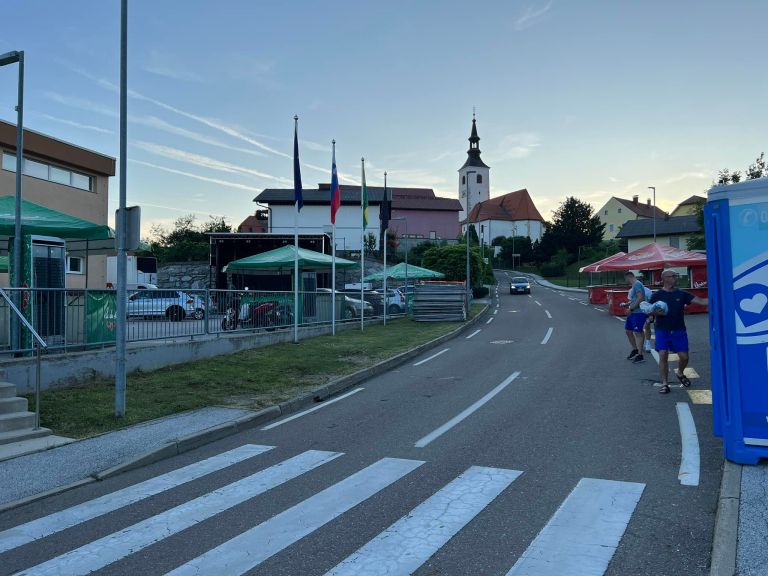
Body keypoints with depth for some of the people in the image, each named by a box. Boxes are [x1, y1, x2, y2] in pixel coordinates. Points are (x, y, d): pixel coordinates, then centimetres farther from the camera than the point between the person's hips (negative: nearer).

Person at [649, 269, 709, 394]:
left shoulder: (682, 294, 3)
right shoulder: (657, 295, -2)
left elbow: (701, 301, -2)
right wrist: (656, 312, -18)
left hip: (679, 331, 2)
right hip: (662, 331, -2)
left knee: (684, 357, 3)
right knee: (663, 356, -9)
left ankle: (680, 373, 36)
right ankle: (664, 384, 3)